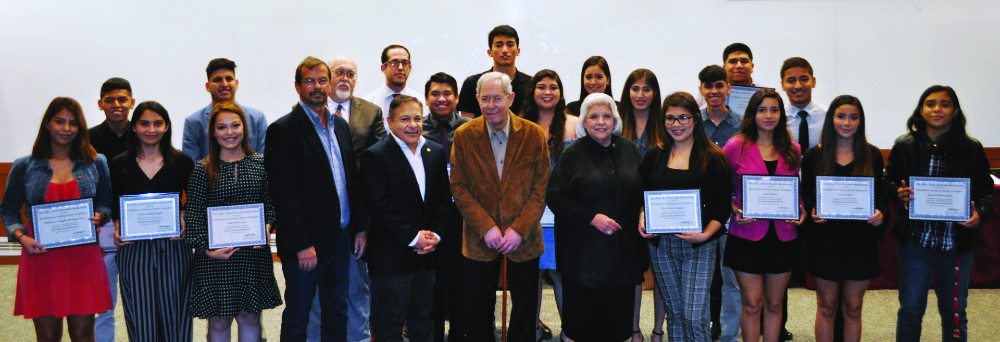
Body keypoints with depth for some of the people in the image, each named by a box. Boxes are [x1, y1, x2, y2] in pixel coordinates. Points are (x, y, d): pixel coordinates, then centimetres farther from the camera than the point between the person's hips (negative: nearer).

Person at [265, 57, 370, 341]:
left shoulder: (340, 125, 12)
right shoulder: (283, 130, -10)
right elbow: (284, 193, -15)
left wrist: (361, 228, 8)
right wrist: (302, 245, -19)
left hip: (341, 239, 7)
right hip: (306, 244, -6)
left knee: (337, 313, 16)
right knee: (297, 319, 6)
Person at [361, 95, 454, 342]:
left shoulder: (436, 152, 9)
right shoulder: (375, 156, -8)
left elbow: (445, 199, 9)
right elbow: (379, 207, -14)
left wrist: (435, 235, -6)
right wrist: (413, 236, -16)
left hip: (427, 254, 5)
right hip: (392, 255, -5)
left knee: (423, 321, 16)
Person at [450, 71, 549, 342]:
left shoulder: (534, 135, -4)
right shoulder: (464, 136, -3)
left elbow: (541, 188, -4)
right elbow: (459, 187, -4)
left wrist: (519, 229, -14)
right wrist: (486, 228, -13)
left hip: (524, 239, 0)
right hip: (480, 240, 0)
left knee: (525, 308, 10)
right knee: (477, 311, 9)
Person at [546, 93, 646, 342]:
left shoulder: (629, 149, 9)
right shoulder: (573, 154, -3)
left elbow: (644, 188, 16)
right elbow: (555, 197, -7)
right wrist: (592, 217, -15)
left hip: (624, 247, 4)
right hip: (585, 249, -3)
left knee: (619, 308, 9)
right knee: (583, 312, 2)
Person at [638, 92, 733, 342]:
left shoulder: (713, 157, 0)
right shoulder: (654, 156, 9)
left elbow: (723, 206, -3)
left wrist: (705, 234, -16)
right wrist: (642, 219, -6)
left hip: (699, 246, -3)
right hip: (661, 244, 3)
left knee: (694, 316, -8)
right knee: (674, 312, 10)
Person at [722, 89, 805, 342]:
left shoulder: (792, 150, 8)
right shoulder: (736, 146, -2)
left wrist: (800, 210, -2)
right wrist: (734, 209, -13)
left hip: (783, 235, 3)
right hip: (748, 234, -3)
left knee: (774, 304, 12)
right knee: (752, 304, 1)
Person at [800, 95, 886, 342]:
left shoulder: (872, 155, 4)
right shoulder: (814, 155, 1)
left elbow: (880, 194, 9)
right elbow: (805, 195, 4)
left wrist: (880, 213, -12)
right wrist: (812, 211, -16)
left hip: (861, 240, 1)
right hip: (825, 238, -1)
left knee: (853, 308, 9)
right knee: (826, 307, 6)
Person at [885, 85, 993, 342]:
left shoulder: (972, 149, 0)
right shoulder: (904, 146, 0)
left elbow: (986, 191, 2)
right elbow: (889, 182, 6)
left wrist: (980, 214, -18)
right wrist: (899, 193, -16)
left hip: (957, 243, 1)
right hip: (915, 240, 0)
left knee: (954, 312, 13)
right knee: (910, 309, 6)